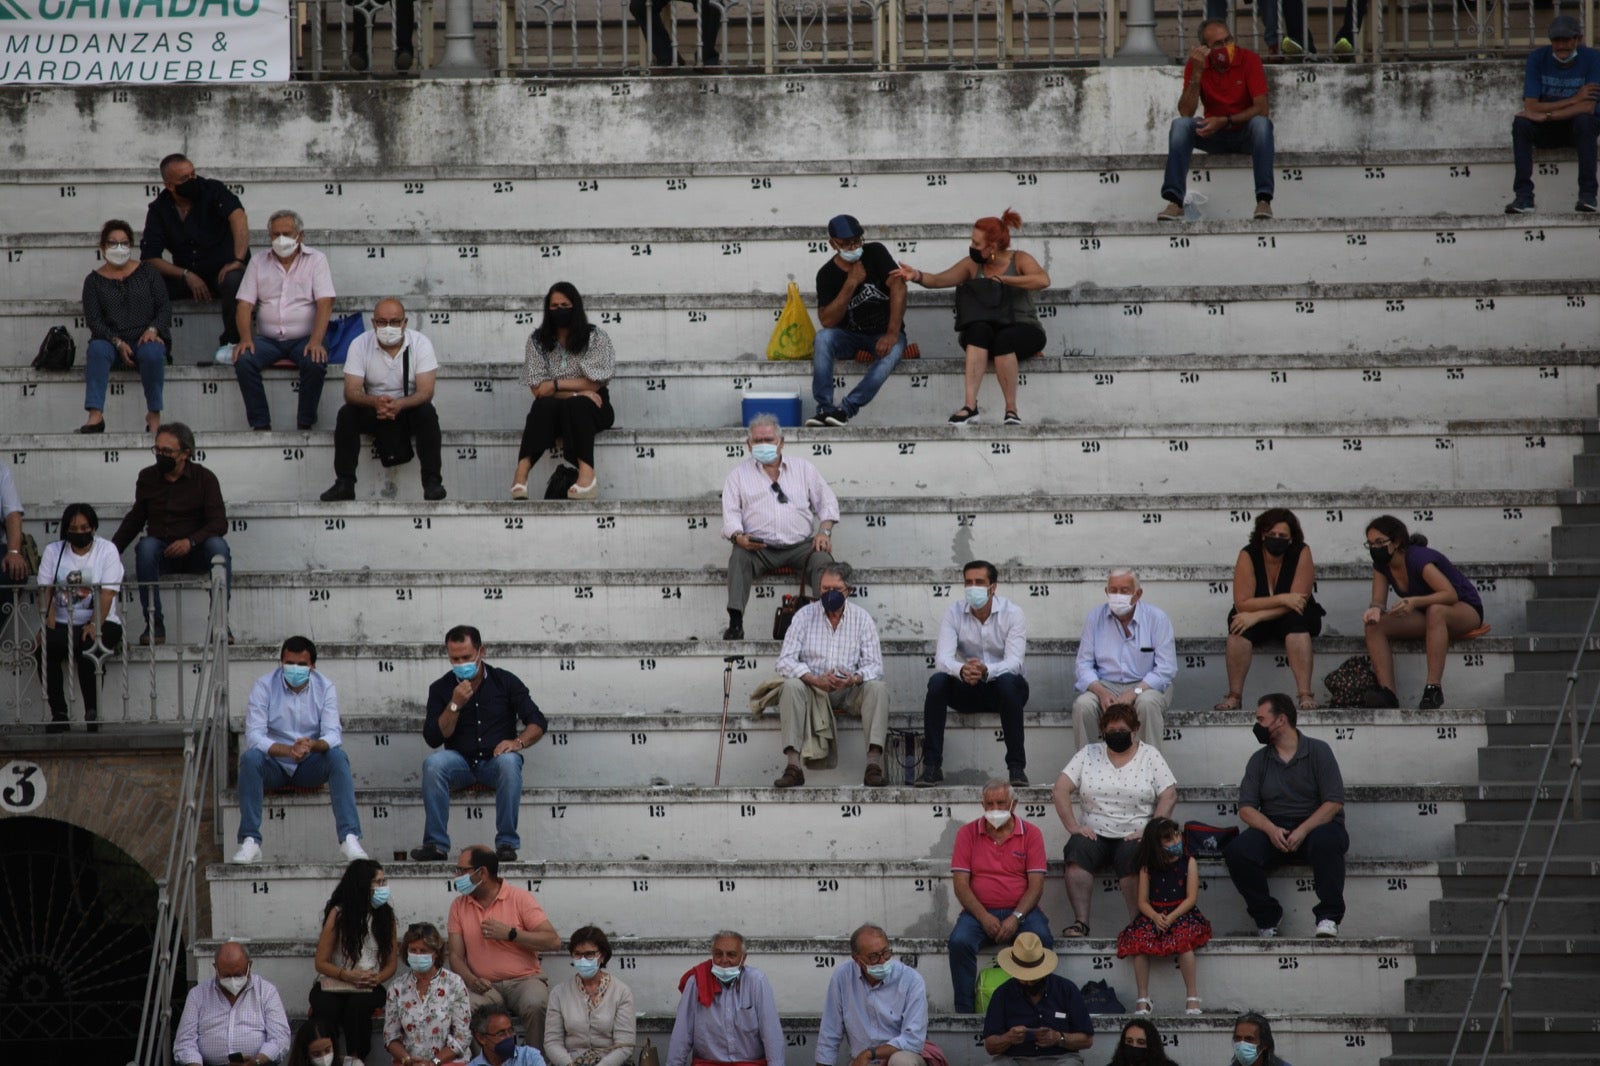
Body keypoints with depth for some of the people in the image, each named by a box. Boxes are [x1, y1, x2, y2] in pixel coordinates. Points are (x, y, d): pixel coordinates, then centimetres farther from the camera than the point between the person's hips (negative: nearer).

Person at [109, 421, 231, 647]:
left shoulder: (204, 478, -1)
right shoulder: (148, 478, 8)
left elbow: (219, 523, -8)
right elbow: (135, 519, 18)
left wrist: (190, 541, -26)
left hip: (194, 553, -1)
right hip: (162, 554, 1)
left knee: (218, 545, -33)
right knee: (146, 546, -33)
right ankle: (154, 625, -31)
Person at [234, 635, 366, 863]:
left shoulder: (325, 688, -5)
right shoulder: (264, 686, -10)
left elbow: (333, 734, -15)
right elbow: (254, 736, -20)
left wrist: (312, 745, -40)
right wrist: (288, 750, -38)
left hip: (310, 767, 1)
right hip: (274, 766, -1)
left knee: (338, 756, -29)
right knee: (250, 757, -33)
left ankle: (349, 838, -35)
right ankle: (250, 843, -35)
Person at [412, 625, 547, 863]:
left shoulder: (505, 681, 3)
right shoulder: (441, 689, 5)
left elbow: (537, 722, 1)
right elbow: (433, 738, -3)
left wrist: (519, 742, -19)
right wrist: (455, 705, -14)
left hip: (495, 761, -1)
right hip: (460, 761, 1)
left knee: (509, 761, -37)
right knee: (433, 763, -31)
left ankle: (507, 843, -32)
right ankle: (436, 844, -30)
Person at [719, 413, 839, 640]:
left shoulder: (802, 468, 17)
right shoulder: (739, 474, 14)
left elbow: (827, 501, 17)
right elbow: (730, 513, 5)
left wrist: (824, 531, -2)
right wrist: (739, 537, -17)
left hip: (800, 545, 1)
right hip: (759, 548, -1)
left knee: (822, 560, -30)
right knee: (738, 557, -32)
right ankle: (735, 624, -39)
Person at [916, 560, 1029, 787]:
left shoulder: (1012, 613, -12)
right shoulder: (954, 613, -6)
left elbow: (1014, 662, -23)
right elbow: (942, 658, -18)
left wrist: (986, 671, -46)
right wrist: (962, 670, -43)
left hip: (1004, 688, -2)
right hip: (968, 691, 2)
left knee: (1007, 681, -37)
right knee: (937, 681, -28)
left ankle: (1017, 766, -35)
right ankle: (931, 766, -27)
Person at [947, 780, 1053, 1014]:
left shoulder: (1030, 834, 6)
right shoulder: (968, 834, 7)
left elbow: (1036, 885, -1)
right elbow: (960, 884, 0)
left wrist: (1016, 918, -16)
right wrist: (984, 917, -14)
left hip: (1021, 911, 0)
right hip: (980, 912, 0)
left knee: (1041, 939, -31)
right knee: (959, 942, -30)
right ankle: (964, 1010, -23)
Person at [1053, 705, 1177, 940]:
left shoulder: (1150, 756, 9)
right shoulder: (1088, 754, 13)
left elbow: (1169, 796, 0)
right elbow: (1060, 790, 5)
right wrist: (1073, 827, -8)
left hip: (1133, 836, -2)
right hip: (1095, 833, 2)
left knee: (1130, 856, -35)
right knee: (1078, 850, -31)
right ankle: (1081, 921, -35)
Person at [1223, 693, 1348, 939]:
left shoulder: (1318, 751, 2)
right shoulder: (1259, 760, 13)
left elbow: (1334, 802, -7)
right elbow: (1246, 808, 5)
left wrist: (1303, 830, -21)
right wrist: (1271, 829, -17)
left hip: (1315, 826, -3)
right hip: (1273, 829, 3)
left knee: (1326, 840, -40)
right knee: (1236, 851, -26)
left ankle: (1328, 917, -31)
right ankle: (1266, 918, -12)